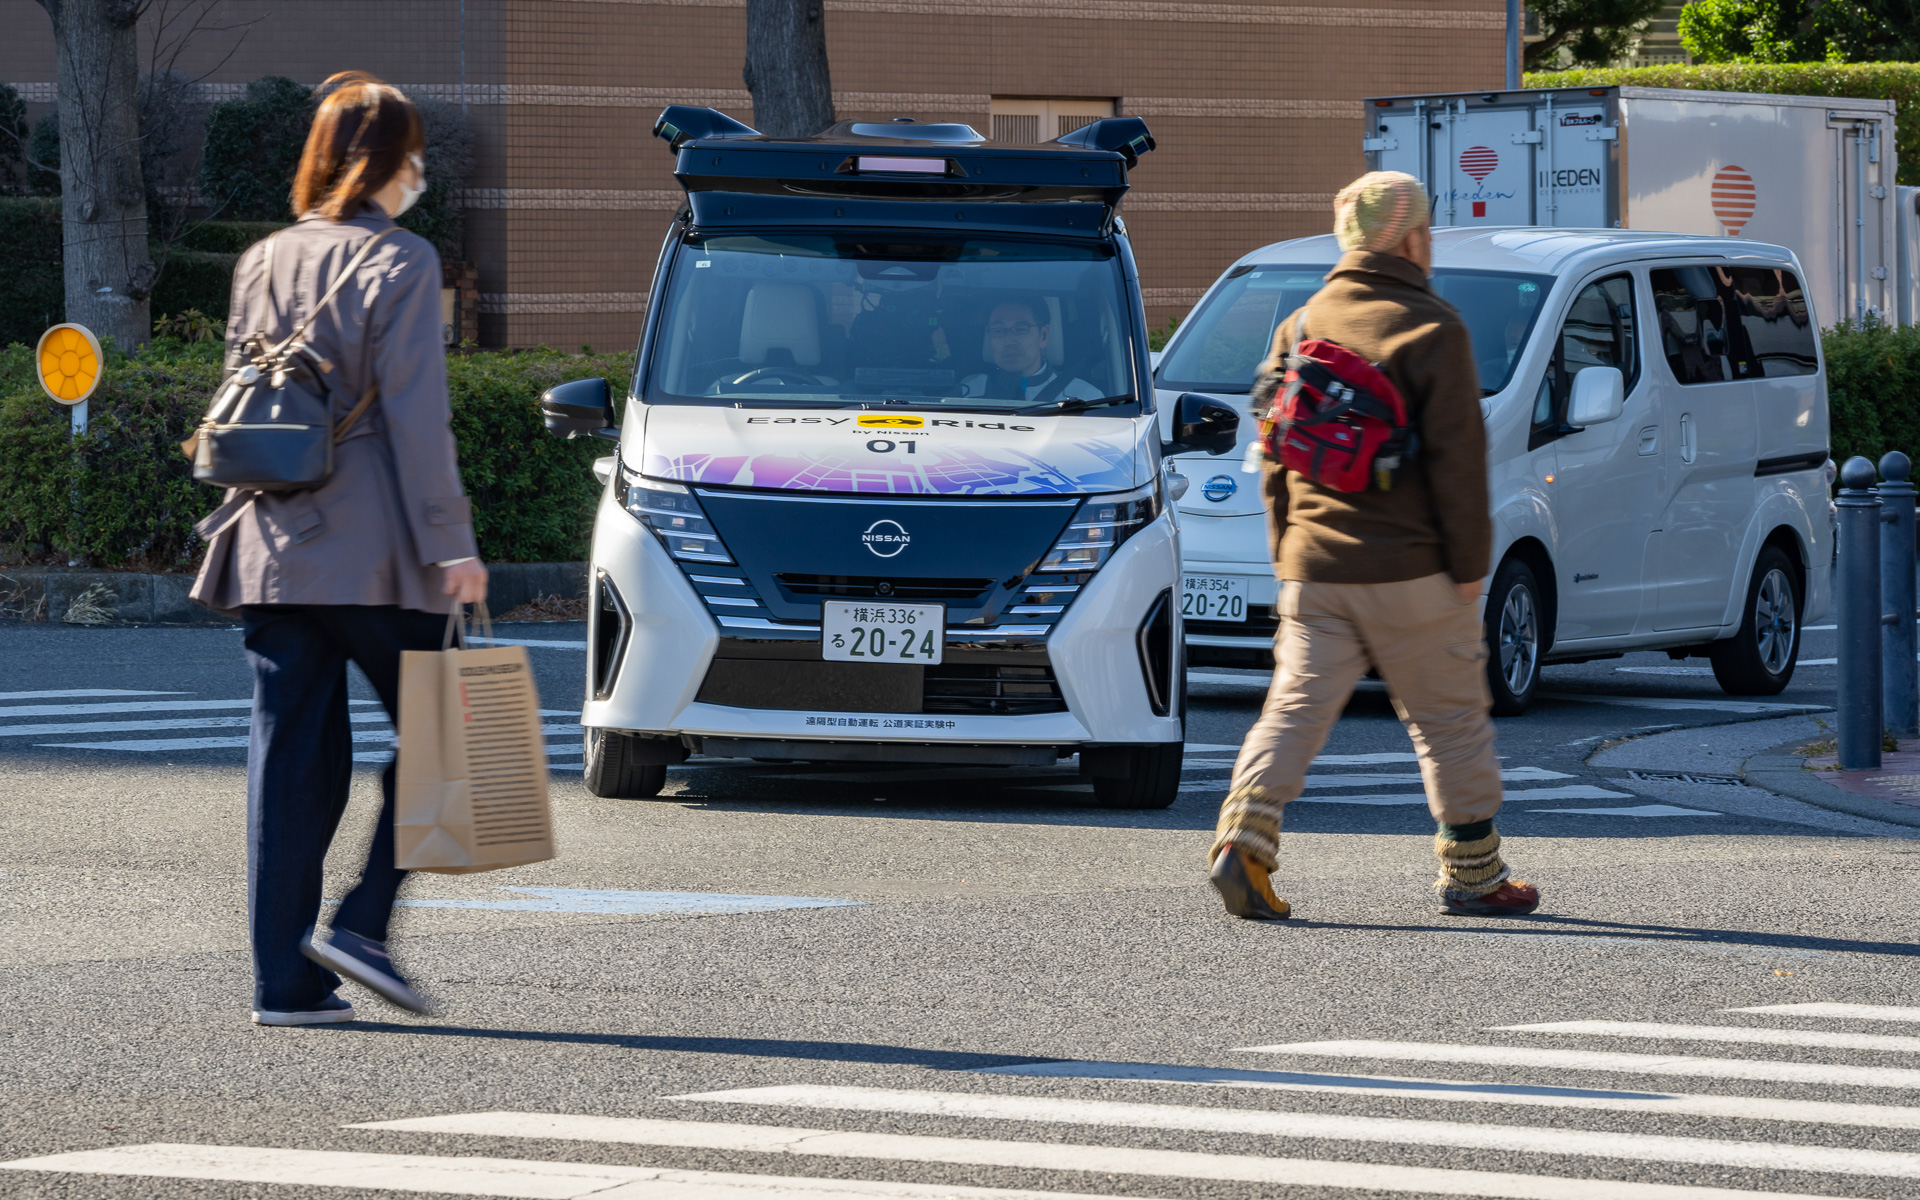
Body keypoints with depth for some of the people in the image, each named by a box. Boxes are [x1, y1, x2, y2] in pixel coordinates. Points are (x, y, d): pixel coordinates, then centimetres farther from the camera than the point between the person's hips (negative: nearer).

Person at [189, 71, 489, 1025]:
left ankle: (283, 980, 4)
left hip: (273, 550, 6)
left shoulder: (262, 264, 12)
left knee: (290, 757, 7)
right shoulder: (399, 262, -7)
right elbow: (415, 414, -12)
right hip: (371, 550, -6)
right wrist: (450, 543, -11)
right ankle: (362, 921, -4)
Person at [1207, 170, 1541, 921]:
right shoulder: (1429, 330, -8)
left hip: (1314, 570, 4)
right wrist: (1469, 564, -6)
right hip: (1410, 573, -4)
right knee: (1450, 719, 8)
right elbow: (1457, 458, -12)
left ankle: (1244, 837, -19)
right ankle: (1472, 875, 16)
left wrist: (1286, 552, 20)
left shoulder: (1302, 325, 9)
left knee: (1298, 705, 1)